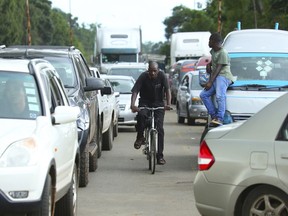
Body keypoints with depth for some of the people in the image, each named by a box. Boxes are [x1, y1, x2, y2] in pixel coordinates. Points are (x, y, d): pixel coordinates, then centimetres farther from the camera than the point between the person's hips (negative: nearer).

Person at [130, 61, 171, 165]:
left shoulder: (162, 76, -14)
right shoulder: (143, 77, -15)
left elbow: (167, 90, -20)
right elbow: (135, 91, -22)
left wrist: (168, 104, -36)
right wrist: (132, 104, -38)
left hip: (158, 103, 0)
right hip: (145, 102, 0)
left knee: (159, 128, -9)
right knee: (141, 115, -34)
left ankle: (160, 156, -4)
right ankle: (140, 138, -12)